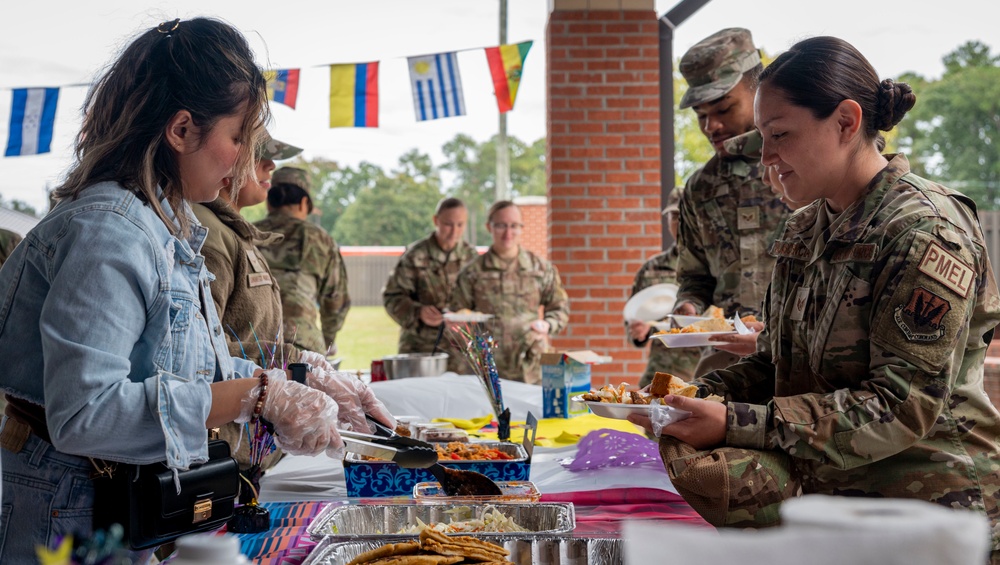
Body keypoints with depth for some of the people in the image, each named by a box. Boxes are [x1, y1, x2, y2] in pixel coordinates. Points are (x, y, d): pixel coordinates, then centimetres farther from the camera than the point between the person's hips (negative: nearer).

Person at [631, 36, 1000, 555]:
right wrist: (700, 396, -3)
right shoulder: (805, 229, 11)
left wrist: (738, 423, -23)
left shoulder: (925, 230, -12)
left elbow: (903, 406, -18)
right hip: (827, 492, 7)